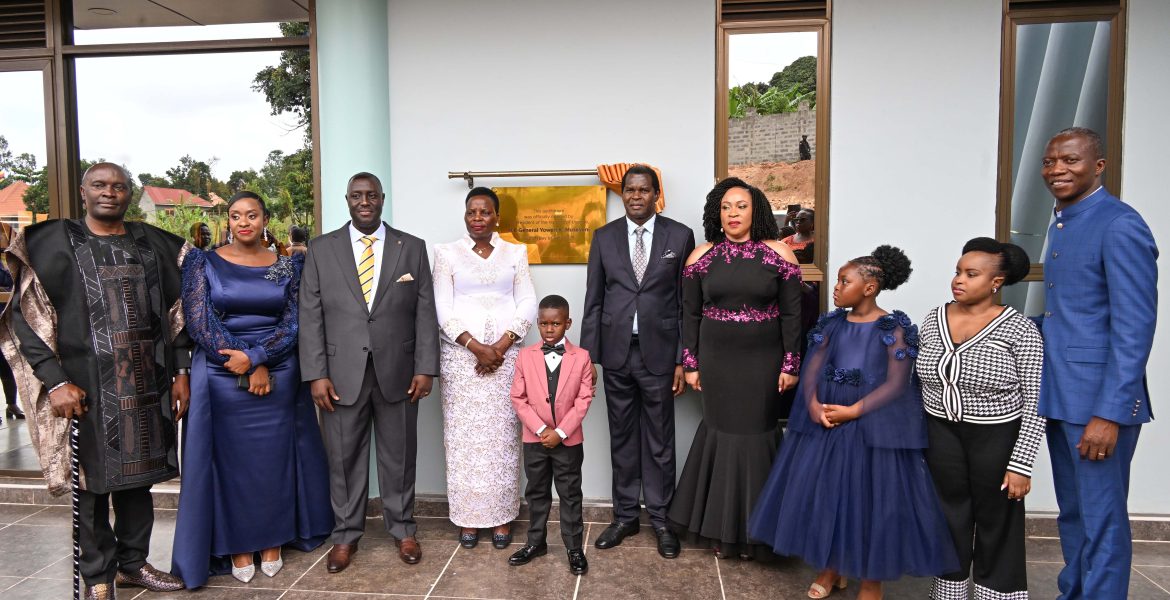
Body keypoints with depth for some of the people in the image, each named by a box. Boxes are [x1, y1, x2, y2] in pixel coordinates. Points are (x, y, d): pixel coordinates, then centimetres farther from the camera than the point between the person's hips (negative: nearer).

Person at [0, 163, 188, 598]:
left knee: (137, 475, 11)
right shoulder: (52, 243, 1)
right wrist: (55, 382, -11)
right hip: (85, 386, -2)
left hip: (145, 383, 3)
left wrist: (181, 372, 4)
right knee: (92, 479, 7)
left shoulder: (153, 244, 9)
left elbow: (175, 312, 10)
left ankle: (132, 562, 28)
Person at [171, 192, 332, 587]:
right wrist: (253, 371, -12)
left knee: (275, 458, 7)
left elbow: (293, 323, -2)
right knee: (231, 459, 6)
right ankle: (237, 546, 21)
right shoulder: (205, 263, 0)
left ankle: (273, 542, 23)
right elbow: (199, 324, -7)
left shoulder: (286, 266, 3)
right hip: (223, 378, -1)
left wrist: (253, 356, -17)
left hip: (279, 378, 1)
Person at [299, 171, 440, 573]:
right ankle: (346, 535, 28)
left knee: (398, 455, 11)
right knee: (344, 457, 10)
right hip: (342, 374, 0)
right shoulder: (321, 249, 5)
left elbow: (425, 313, 1)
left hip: (397, 372, 0)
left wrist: (426, 368, -5)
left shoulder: (412, 248, 4)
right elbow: (310, 316, 2)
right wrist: (316, 374, -5)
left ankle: (402, 530, 28)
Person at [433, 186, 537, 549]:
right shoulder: (447, 253, 5)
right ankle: (468, 518, 16)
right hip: (460, 356, 0)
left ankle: (502, 517, 16)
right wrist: (477, 348, -12)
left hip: (505, 354, 1)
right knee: (463, 434, 3)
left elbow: (527, 306, 2)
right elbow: (443, 309, -2)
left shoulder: (515, 253, 7)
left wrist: (500, 348, -10)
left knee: (502, 434, 3)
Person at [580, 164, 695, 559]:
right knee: (622, 438, 12)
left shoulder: (680, 236, -1)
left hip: (659, 353, -2)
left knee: (659, 441, 8)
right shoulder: (604, 237, 5)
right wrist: (588, 356, 0)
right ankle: (625, 516, 27)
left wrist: (683, 360, -4)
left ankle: (660, 518, 24)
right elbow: (593, 301, 5)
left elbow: (688, 303, -1)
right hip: (616, 352, 2)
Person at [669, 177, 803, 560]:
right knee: (721, 433, 6)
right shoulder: (701, 257, 1)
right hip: (717, 363, 1)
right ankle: (720, 528, 23)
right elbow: (690, 314, 4)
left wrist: (791, 365, -3)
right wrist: (691, 365, 2)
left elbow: (791, 314, -1)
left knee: (757, 435, 6)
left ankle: (750, 530, 24)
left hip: (763, 363, -1)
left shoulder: (779, 254, -2)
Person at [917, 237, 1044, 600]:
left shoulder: (1019, 329, -13)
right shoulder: (933, 320, 0)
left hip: (996, 438, -3)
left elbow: (1035, 402, -11)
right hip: (942, 434, 4)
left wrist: (1021, 464, -13)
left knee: (996, 522, 11)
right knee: (950, 519, 14)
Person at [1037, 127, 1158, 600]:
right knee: (1072, 515, 19)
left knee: (1102, 524, 3)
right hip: (1059, 396, 8)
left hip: (1098, 401, -8)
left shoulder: (1119, 226, -13)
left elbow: (1135, 327, -17)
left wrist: (1110, 414, -20)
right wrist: (1048, 389, 15)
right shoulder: (1061, 224, 13)